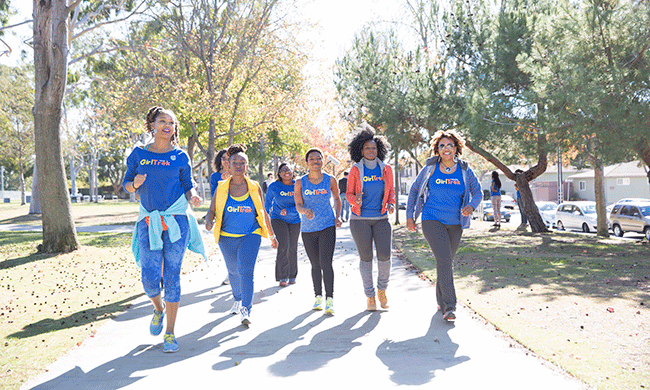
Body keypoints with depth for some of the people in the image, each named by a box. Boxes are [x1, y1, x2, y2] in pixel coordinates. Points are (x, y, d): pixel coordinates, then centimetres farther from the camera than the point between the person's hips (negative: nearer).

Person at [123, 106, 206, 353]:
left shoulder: (180, 157, 6)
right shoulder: (138, 154, 9)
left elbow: (188, 187, 9)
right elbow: (126, 184, 12)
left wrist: (193, 198, -14)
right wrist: (135, 184, -11)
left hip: (176, 221, -1)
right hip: (149, 222, 1)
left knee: (172, 276, 0)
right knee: (150, 279, -4)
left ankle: (170, 333, 13)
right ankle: (158, 309, 32)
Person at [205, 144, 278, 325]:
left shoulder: (254, 187, 0)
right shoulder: (221, 188, 0)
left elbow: (263, 213, 7)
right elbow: (212, 210, 3)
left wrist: (272, 236, 11)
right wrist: (209, 221, -21)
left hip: (251, 236, -2)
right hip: (227, 237, 2)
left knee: (246, 271, -17)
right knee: (233, 271, 18)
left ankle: (246, 311, -16)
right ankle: (238, 299, 44)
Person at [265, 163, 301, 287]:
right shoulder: (274, 187, -8)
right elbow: (268, 200, 10)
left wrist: (288, 210, -26)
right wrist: (268, 212, 21)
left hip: (295, 220, 2)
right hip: (278, 219, -2)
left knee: (293, 248, 7)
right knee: (283, 245, -16)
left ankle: (292, 276, 24)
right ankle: (282, 277, -9)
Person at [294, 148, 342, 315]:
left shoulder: (330, 180, 0)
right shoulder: (300, 182, -1)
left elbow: (337, 199, 16)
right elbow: (298, 205, -9)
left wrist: (338, 217, 1)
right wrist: (305, 211, -32)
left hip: (327, 226, -1)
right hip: (308, 229, 2)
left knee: (326, 263, -14)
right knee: (316, 265, 11)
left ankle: (330, 299, -9)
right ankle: (318, 297, 25)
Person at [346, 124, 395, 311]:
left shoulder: (386, 169, 3)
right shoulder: (355, 170, -2)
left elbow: (391, 191, 13)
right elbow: (349, 194, 2)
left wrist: (391, 204, -8)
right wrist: (356, 200, -20)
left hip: (381, 219, 2)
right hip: (360, 219, -1)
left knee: (385, 256, -8)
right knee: (366, 258, 3)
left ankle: (382, 290, 17)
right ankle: (370, 296, 18)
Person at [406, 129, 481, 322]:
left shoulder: (464, 170, 1)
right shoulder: (430, 168, -3)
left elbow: (478, 192, 4)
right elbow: (414, 190, 7)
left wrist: (471, 206, -19)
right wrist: (409, 216, 3)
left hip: (455, 223, 3)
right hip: (432, 221, -3)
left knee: (447, 261, 14)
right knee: (444, 259, -19)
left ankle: (441, 301, 33)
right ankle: (449, 306, -15)